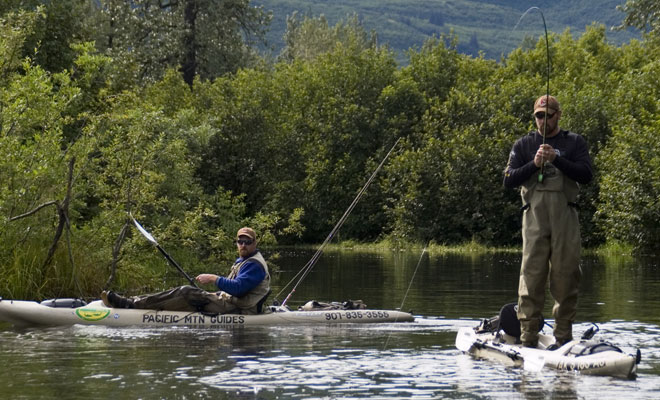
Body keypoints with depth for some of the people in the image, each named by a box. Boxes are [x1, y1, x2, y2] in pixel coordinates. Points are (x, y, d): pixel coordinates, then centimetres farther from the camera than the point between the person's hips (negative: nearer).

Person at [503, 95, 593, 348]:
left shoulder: (574, 143, 12)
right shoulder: (524, 145, 14)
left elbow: (586, 175, -2)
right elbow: (508, 180, 6)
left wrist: (556, 159, -13)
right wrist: (534, 164, -9)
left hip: (565, 216, 0)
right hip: (535, 216, 0)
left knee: (566, 275, -1)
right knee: (531, 275, -7)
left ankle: (563, 336, 5)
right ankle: (528, 337, -7)